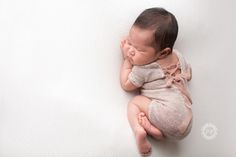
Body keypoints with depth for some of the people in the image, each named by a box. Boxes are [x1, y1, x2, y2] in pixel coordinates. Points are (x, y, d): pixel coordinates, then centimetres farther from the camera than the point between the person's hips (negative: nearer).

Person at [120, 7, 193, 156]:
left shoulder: (143, 70, -10)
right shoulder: (178, 56, 10)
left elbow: (126, 85, 9)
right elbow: (188, 75, 29)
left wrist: (126, 59, 11)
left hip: (167, 112, -7)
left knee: (135, 102, 9)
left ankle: (139, 130, -15)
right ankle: (154, 129, 0)